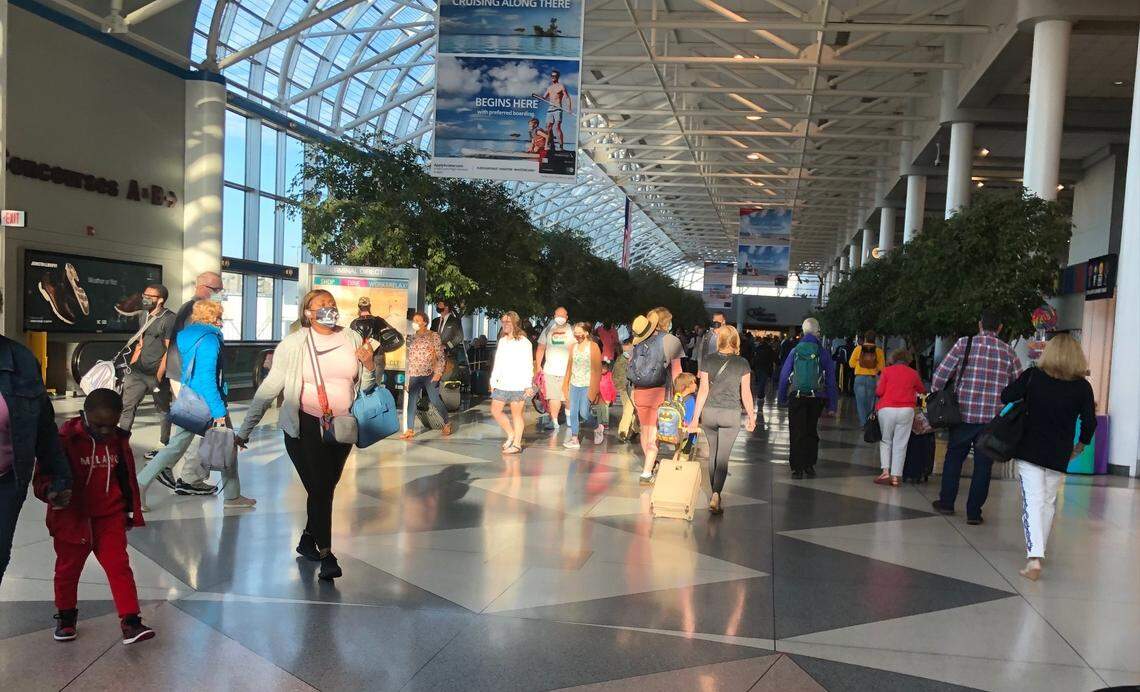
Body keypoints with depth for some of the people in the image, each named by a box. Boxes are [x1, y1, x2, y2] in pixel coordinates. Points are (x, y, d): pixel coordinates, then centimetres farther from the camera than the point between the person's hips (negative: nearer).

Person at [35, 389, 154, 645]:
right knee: (68, 568, 16)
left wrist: (131, 512, 14)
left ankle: (130, 621, -3)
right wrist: (50, 491, -34)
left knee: (119, 566, -4)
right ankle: (66, 617, 37)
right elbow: (43, 476, -12)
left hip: (109, 517, 2)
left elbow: (127, 479, 10)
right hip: (72, 518, -2)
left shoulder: (119, 440, -1)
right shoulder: (65, 439, -15)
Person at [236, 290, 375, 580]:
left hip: (342, 427, 4)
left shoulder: (353, 340, 3)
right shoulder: (294, 344, -5)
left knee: (326, 487, 13)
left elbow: (365, 387, 12)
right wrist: (244, 430, -5)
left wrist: (370, 366, -10)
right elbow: (269, 388, -4)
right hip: (305, 426, -4)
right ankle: (326, 555, 0)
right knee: (319, 488, -10)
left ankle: (308, 540, 35)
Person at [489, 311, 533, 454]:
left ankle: (517, 444, 6)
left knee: (516, 414, -1)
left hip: (518, 384, -7)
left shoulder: (523, 342, -6)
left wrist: (528, 385, -13)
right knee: (495, 410, 6)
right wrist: (493, 381, 15)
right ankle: (511, 434, 22)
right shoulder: (502, 341, 15)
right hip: (502, 384, 7)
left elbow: (528, 365, -8)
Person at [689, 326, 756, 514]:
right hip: (731, 414, -2)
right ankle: (716, 496, -15)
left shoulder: (708, 361, -3)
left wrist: (695, 417, 2)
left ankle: (714, 492, 28)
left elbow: (703, 390, -3)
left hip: (709, 412, 2)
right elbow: (746, 394, -2)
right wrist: (751, 417, 10)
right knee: (723, 457, 0)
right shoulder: (742, 364, -4)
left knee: (713, 453, 19)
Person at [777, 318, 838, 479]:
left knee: (797, 433, 5)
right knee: (811, 432, 15)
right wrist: (832, 405, 6)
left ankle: (797, 468, 3)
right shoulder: (823, 353, 0)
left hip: (796, 398, -1)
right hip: (816, 399, 1)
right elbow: (831, 380, 1)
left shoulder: (794, 351, 0)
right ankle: (809, 466, 16)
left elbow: (784, 376, 3)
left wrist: (781, 399, 11)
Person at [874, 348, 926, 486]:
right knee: (900, 444, 5)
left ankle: (885, 471, 1)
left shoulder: (887, 370, 4)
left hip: (886, 409, -1)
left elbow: (879, 392, -1)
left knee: (885, 441, 14)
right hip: (906, 410, 1)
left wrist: (877, 386, 20)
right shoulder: (913, 373, 9)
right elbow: (922, 391, 23)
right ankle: (896, 476, 4)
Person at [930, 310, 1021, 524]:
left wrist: (935, 395, 8)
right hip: (993, 418, 1)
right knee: (983, 464, 9)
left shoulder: (965, 343, -4)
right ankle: (974, 512, 12)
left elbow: (941, 374, -7)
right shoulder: (1009, 352, 2)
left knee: (954, 457, 16)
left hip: (964, 413, -1)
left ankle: (946, 502, 25)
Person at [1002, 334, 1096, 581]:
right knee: (1049, 501, 18)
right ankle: (1037, 548, 31)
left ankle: (1034, 558, -19)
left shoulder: (1033, 376, -7)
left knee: (1033, 501, -5)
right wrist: (1080, 445, 15)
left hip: (1029, 450, -2)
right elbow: (1089, 422, -3)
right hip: (1059, 455, 2)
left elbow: (1006, 396, -9)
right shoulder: (1082, 386, -4)